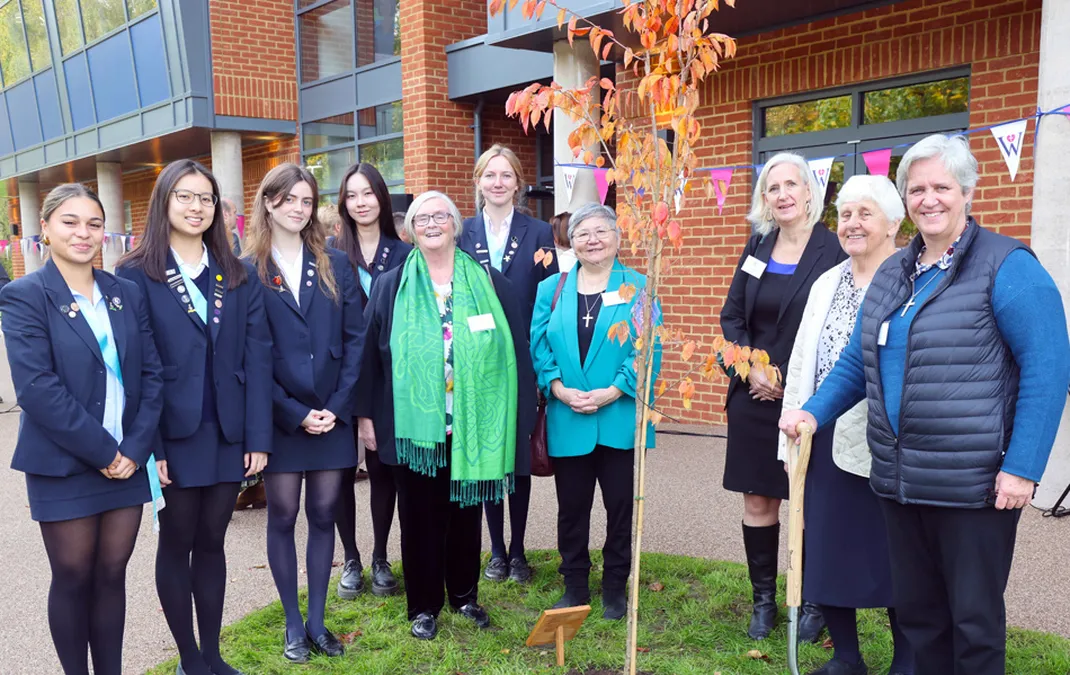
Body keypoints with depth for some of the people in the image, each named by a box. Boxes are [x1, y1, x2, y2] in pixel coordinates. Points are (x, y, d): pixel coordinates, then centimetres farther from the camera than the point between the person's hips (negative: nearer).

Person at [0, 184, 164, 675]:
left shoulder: (127, 294, 7)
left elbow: (152, 374, 3)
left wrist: (135, 447, -8)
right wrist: (103, 452, -16)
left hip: (127, 462, 4)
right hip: (63, 465, -3)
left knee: (112, 574, 11)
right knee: (73, 578, 8)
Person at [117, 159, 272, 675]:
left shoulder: (238, 276, 7)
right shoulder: (136, 275, -3)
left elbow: (257, 355, 2)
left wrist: (259, 436, -4)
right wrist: (147, 446, -13)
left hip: (229, 434, 3)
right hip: (174, 435, -3)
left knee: (212, 541, 13)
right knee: (177, 542, 10)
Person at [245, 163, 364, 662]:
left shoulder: (335, 265, 7)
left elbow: (355, 339, 3)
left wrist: (336, 406, -7)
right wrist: (296, 413, -11)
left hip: (332, 416, 2)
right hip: (279, 419, -2)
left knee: (323, 516, 9)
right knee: (283, 517, 7)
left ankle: (316, 622, 23)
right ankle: (293, 626, 22)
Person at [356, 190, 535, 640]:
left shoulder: (490, 285, 3)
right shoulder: (390, 287, 3)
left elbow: (515, 351, 2)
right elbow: (370, 353, 2)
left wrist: (519, 416, -1)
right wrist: (366, 414, -2)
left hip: (472, 425, 1)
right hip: (414, 425, -1)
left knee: (465, 509, 14)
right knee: (420, 515, 9)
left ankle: (465, 594, 33)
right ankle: (424, 605, 24)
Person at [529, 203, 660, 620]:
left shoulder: (638, 288, 1)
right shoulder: (551, 290, 8)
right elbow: (539, 347, 3)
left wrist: (613, 391, -16)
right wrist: (559, 388, -12)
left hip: (620, 417, -1)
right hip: (566, 420, 2)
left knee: (620, 505, 7)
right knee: (571, 507, 10)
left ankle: (615, 587, 25)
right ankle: (574, 587, 26)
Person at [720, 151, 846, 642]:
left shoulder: (833, 251, -7)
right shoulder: (758, 246, 8)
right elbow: (732, 315, 9)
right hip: (753, 398, 4)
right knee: (757, 503, 10)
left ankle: (812, 603, 24)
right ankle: (763, 600, 24)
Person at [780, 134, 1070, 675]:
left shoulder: (1005, 266, -9)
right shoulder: (892, 274, 12)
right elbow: (858, 361, 18)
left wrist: (1022, 467, -18)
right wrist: (814, 411, 4)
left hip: (974, 484, -6)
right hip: (900, 480, 7)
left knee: (974, 618, 8)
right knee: (915, 609, 18)